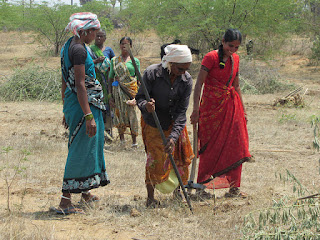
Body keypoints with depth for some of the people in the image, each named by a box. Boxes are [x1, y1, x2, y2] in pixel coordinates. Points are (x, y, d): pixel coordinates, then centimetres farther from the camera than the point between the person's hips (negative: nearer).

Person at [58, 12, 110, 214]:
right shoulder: (79, 49, -18)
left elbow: (65, 82, 19)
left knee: (90, 146, 21)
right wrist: (89, 116, -25)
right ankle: (65, 200, -7)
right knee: (81, 150, -7)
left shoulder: (69, 46, 13)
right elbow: (80, 85, -23)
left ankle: (85, 191, 36)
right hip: (84, 104, -10)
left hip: (73, 103, 10)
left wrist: (66, 109, 25)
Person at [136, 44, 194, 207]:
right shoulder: (152, 73, -23)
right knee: (155, 157, -10)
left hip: (174, 122, 3)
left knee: (181, 157, 6)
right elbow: (140, 97, -18)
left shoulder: (186, 80, -15)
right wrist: (145, 105, -43)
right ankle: (150, 197, 1)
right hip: (153, 123, -3)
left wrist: (173, 136, -25)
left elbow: (181, 111, -16)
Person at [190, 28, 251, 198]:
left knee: (235, 146, 1)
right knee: (211, 148, -1)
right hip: (212, 106, -6)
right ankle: (201, 186, 11)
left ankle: (233, 187, 8)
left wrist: (242, 110, 18)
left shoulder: (235, 59, 9)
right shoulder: (211, 57, -10)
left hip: (231, 105, 6)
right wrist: (196, 109, -21)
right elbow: (199, 84, -14)